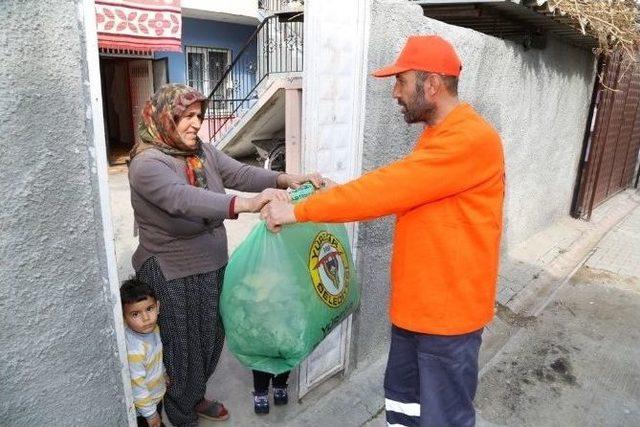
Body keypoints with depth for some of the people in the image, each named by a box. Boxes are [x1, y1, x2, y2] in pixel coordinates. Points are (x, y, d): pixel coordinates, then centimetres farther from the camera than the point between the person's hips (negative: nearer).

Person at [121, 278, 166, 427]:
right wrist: (150, 413, -17)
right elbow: (136, 386, -28)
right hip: (141, 407, -7)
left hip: (157, 395, 7)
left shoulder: (152, 328, -14)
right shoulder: (134, 349, -37)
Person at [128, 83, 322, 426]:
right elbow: (184, 199, -40)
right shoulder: (146, 164, -21)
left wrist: (286, 179, -28)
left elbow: (241, 173, -10)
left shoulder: (203, 152, 2)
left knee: (210, 339, 22)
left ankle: (195, 397, 48)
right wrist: (247, 204, -54)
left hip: (212, 267, 7)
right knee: (182, 347, 11)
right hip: (173, 278, -7)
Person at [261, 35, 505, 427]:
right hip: (415, 303, 9)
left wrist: (298, 211, -23)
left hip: (449, 311, -9)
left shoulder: (472, 138, -22)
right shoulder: (438, 134, 11)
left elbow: (390, 187, -27)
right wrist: (343, 201, 5)